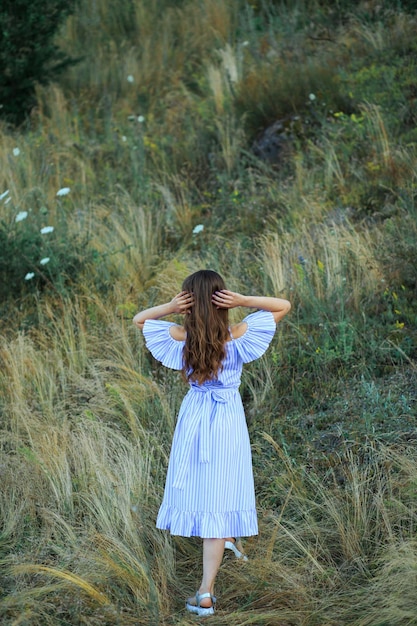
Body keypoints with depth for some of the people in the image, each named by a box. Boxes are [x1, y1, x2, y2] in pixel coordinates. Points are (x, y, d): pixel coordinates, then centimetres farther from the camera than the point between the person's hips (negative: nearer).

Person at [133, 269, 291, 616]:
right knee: (219, 502, 0)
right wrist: (243, 300, -19)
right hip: (227, 422, -1)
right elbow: (283, 305, -5)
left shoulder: (180, 337, -10)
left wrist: (170, 307, -12)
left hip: (194, 418, 1)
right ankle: (206, 592, -3)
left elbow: (139, 319, 6)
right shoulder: (239, 335, -13)